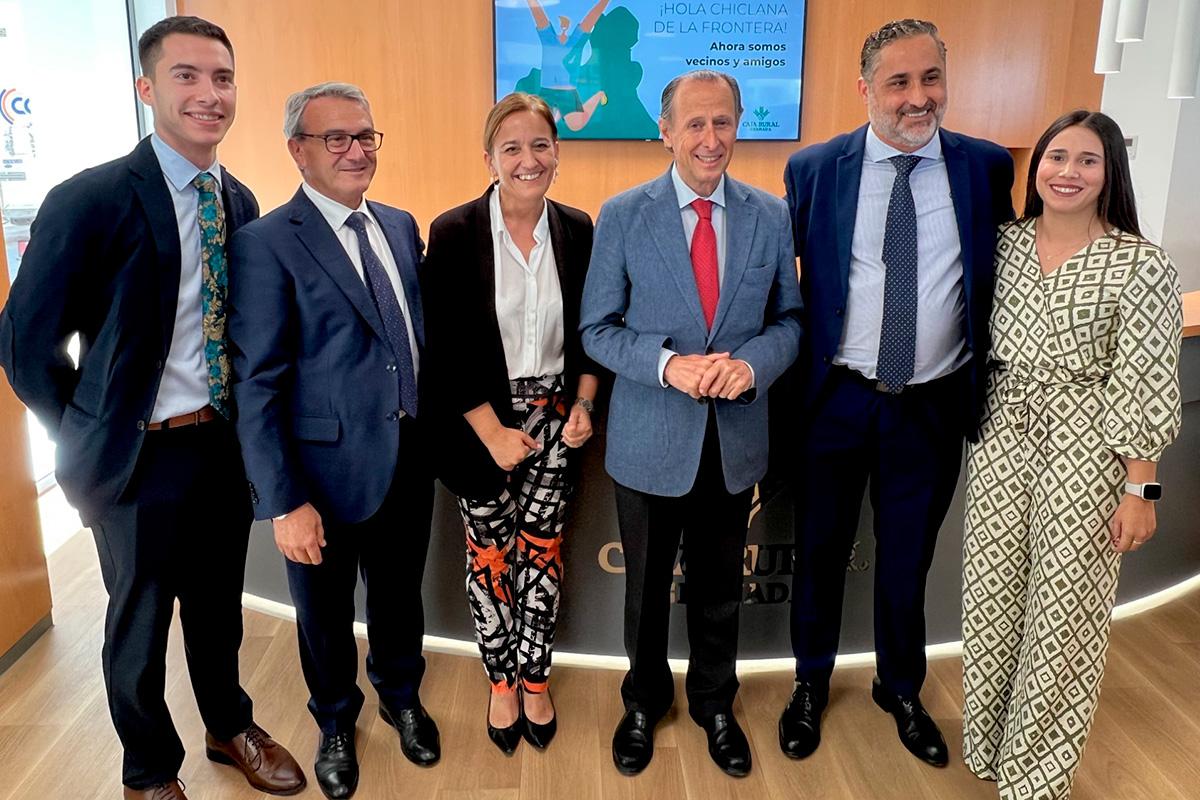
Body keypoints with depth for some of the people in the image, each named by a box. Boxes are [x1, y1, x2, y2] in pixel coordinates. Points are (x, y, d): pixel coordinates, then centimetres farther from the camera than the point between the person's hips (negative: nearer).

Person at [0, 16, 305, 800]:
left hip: (227, 441, 5)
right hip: (141, 452, -4)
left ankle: (230, 726, 46)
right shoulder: (89, 199, -15)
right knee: (140, 621, 14)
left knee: (218, 602, 22)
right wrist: (92, 441, -4)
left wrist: (248, 422, 5)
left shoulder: (240, 201, 2)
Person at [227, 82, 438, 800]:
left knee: (400, 592, 22)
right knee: (327, 611, 17)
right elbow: (258, 386, -16)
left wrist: (433, 432, 4)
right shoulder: (266, 244, -14)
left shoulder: (401, 226, 6)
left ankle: (402, 696, 49)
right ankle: (337, 722, 44)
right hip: (330, 467, -4)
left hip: (410, 459, 5)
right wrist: (284, 502, -18)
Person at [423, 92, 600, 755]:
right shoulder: (453, 234, -10)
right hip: (479, 423, -2)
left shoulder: (577, 231, 0)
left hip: (555, 419, 3)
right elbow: (444, 350, -10)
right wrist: (492, 432, -13)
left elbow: (590, 330, 8)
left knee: (542, 551, 11)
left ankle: (534, 679, 31)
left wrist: (583, 403, -5)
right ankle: (501, 681, 31)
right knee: (489, 555, 10)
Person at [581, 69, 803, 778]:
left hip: (737, 439, 2)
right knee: (647, 587, 17)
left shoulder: (771, 216, -1)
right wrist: (668, 364, -22)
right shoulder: (623, 216, -8)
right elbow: (598, 328, -5)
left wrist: (753, 363, -17)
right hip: (651, 438, -1)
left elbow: (790, 319, 4)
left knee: (721, 588, 18)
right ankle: (645, 703, 42)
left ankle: (716, 706, 43)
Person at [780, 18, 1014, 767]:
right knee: (820, 552, 16)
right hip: (836, 398, -1)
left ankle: (902, 690, 43)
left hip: (935, 405, 1)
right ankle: (811, 683, 40)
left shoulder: (989, 167, -2)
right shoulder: (812, 169, -6)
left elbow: (1000, 279, 5)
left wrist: (985, 391, 3)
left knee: (907, 560, 18)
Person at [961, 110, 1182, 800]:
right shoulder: (1006, 243, 3)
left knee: (1063, 611, 8)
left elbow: (1146, 389, -12)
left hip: (1085, 457, -4)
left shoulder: (1141, 266, -11)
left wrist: (1140, 490, -11)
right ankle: (988, 743, 36)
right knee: (992, 596, 14)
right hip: (1002, 443, 4)